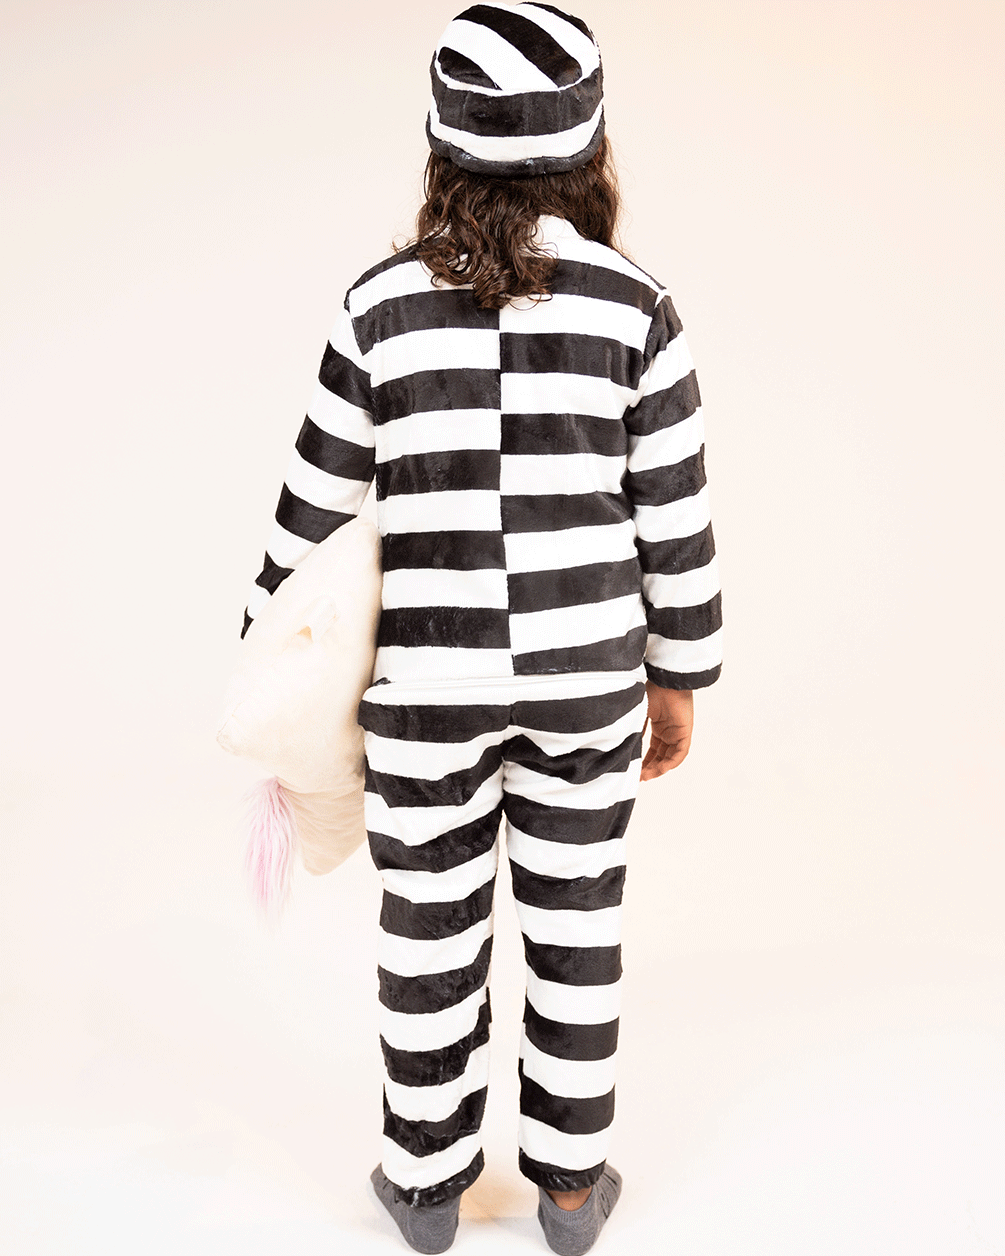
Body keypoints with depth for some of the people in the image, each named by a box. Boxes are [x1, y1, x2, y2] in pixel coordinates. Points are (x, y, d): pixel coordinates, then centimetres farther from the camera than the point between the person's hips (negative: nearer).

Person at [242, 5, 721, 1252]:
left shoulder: (384, 303, -6)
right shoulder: (632, 305, -7)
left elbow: (315, 505, -1)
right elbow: (674, 518, -4)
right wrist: (680, 675, 9)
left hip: (426, 679, 0)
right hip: (584, 676, 0)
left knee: (429, 931, 16)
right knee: (574, 926, 17)